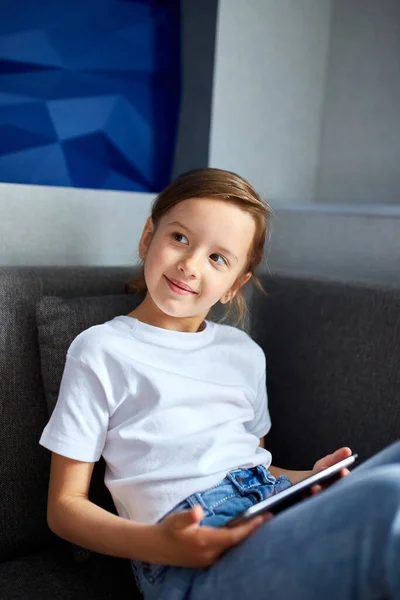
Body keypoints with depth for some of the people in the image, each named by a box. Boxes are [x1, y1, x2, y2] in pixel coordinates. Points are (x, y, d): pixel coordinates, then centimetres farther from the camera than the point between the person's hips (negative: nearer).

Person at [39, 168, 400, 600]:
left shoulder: (245, 354, 21)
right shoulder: (101, 350, 5)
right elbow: (65, 506, 3)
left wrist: (310, 478, 3)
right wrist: (158, 544, -16)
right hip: (191, 558, -6)